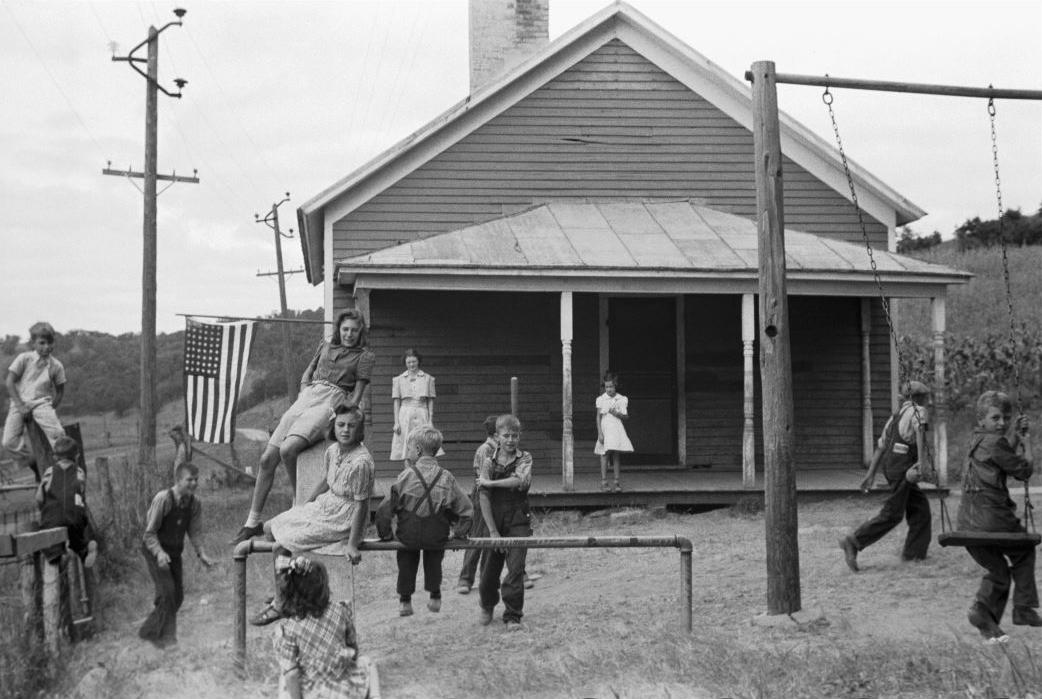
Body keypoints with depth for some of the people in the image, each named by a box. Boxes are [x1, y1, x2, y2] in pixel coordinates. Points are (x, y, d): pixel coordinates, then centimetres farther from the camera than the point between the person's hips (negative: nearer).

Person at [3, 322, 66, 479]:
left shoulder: (56, 366, 1)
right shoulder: (24, 359, -3)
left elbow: (60, 391, 12)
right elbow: (9, 381, -3)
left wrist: (52, 409, 0)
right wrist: (20, 405, -12)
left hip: (42, 403, 0)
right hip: (20, 402, 0)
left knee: (57, 434, -24)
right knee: (10, 442, -16)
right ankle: (35, 464, 4)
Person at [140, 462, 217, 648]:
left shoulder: (194, 503, -6)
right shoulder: (163, 499, -23)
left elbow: (195, 531, 1)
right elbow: (149, 532, -19)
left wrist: (201, 553, -14)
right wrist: (159, 553, -32)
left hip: (175, 552, 6)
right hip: (155, 550, -6)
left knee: (178, 595, 6)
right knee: (167, 591, -16)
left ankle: (149, 632, 22)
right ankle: (165, 636, -3)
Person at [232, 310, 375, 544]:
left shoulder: (365, 356, 8)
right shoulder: (325, 347, 24)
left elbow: (357, 395, 2)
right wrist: (304, 393, 6)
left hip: (332, 402, -6)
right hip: (306, 398, 6)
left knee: (287, 450, -31)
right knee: (267, 459, -4)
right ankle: (252, 523, 3)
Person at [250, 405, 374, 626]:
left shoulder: (361, 462, -26)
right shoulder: (333, 450, 0)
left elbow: (361, 505, -22)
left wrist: (352, 545, -21)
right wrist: (305, 506, 22)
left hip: (342, 521, -9)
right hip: (324, 506, 9)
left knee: (281, 546, -13)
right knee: (270, 528, 12)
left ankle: (279, 606, 2)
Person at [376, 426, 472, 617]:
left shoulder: (407, 475, -12)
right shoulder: (446, 478, -6)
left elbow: (385, 509, -10)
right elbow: (466, 509, -2)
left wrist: (386, 534, 4)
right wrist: (459, 533, 11)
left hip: (408, 536, -1)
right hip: (438, 539, 2)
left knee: (407, 560, 28)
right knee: (434, 558, 32)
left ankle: (405, 600, 31)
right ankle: (435, 596, 37)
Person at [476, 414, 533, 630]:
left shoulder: (524, 459, 2)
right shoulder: (489, 462, 1)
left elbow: (520, 481, -20)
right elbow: (483, 498, -5)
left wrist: (489, 482, -14)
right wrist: (493, 530, -12)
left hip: (518, 521, -1)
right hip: (494, 520, 1)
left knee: (516, 568, -9)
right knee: (491, 567, 9)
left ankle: (513, 615, 1)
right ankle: (487, 606, 35)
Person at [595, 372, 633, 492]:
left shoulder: (622, 399, 6)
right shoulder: (601, 399, 2)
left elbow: (626, 417, 6)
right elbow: (598, 417, 1)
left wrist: (617, 414, -13)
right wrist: (600, 433, -7)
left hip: (617, 429, 1)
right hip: (605, 429, -1)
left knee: (616, 455, 0)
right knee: (605, 454, -6)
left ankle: (617, 481, 5)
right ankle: (604, 481, -4)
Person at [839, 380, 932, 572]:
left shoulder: (896, 415, 22)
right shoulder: (918, 410, -2)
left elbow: (880, 447, 20)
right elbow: (920, 429, -25)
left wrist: (871, 475, 19)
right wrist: (922, 459, -35)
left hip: (890, 465, 9)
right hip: (901, 467, -9)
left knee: (920, 506, 12)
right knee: (892, 515, -8)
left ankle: (914, 552, 10)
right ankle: (853, 543, -13)